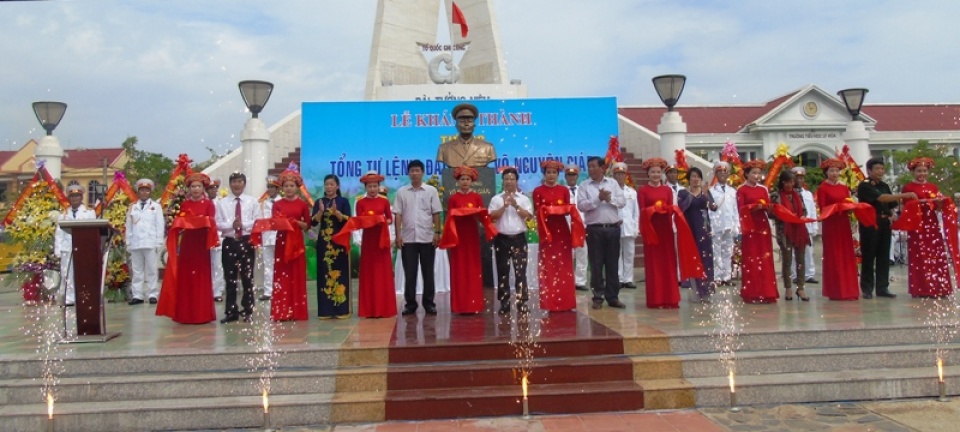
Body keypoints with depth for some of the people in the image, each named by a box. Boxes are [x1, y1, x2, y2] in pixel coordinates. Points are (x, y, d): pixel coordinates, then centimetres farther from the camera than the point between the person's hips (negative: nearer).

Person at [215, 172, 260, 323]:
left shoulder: (253, 201, 5)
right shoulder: (221, 203, 5)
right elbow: (218, 224, 0)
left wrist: (243, 224, -16)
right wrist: (231, 224, -17)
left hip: (247, 242, 0)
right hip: (229, 242, 1)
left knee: (247, 278, 5)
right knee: (230, 279, 5)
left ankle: (248, 311, 14)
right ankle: (231, 312, 12)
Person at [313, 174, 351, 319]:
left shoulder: (343, 201, 3)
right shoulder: (319, 202, 9)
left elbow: (347, 220, -7)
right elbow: (314, 222, 0)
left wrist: (336, 212, -20)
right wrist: (321, 211, -17)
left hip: (340, 242, -2)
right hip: (323, 242, 2)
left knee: (340, 273, -3)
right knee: (324, 274, 1)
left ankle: (341, 309, 2)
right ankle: (325, 310, 6)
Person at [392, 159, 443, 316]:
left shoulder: (431, 190, 4)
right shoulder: (401, 191, 6)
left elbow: (436, 213, 3)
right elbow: (398, 215, 3)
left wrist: (437, 233, -5)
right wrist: (398, 235, -3)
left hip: (427, 238, 0)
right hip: (408, 238, 1)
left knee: (428, 272, 5)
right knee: (409, 273, 3)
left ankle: (429, 303, 13)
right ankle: (410, 304, 11)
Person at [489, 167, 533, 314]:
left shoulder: (524, 198, 6)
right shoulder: (496, 199, 6)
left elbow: (529, 216, -4)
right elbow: (492, 216, -4)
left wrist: (516, 205, -12)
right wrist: (505, 206, -13)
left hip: (519, 238, 0)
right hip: (502, 238, 0)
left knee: (520, 271, -1)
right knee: (503, 271, 3)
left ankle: (522, 302, 4)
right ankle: (504, 303, 9)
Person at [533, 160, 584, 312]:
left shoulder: (564, 190, 9)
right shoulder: (538, 191, 2)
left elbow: (568, 209, 7)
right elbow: (536, 212, -1)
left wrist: (562, 210, -14)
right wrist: (545, 211, -20)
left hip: (562, 230, 2)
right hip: (546, 231, -2)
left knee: (564, 266, 3)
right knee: (547, 267, -3)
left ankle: (564, 301, 9)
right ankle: (549, 303, 2)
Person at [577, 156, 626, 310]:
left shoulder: (613, 183, 10)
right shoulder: (584, 185, 3)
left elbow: (622, 202, 4)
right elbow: (581, 206, -9)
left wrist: (610, 198, -13)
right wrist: (598, 199, -15)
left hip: (613, 228, 2)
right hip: (594, 229, -2)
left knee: (613, 264, 6)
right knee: (596, 264, 1)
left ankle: (613, 296, 13)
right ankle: (598, 297, 10)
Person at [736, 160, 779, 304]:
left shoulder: (763, 189, 14)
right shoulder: (741, 190, -1)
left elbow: (768, 206, 12)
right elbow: (740, 209, -8)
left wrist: (766, 206, -10)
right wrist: (754, 206, -22)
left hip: (763, 226, 5)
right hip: (750, 227, -5)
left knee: (765, 259, 4)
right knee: (751, 259, -4)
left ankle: (766, 292, 9)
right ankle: (752, 293, 0)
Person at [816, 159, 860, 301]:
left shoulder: (844, 187, 13)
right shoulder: (822, 188, -5)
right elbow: (822, 209, -8)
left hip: (844, 224, 6)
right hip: (831, 225, -6)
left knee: (847, 257, 7)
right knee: (833, 257, -2)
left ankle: (848, 290, 13)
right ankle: (835, 291, 3)